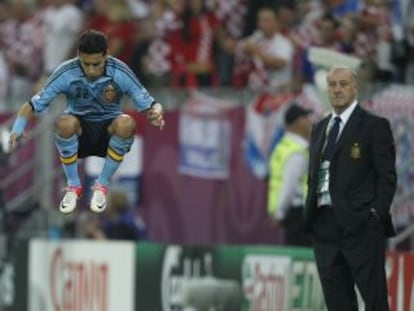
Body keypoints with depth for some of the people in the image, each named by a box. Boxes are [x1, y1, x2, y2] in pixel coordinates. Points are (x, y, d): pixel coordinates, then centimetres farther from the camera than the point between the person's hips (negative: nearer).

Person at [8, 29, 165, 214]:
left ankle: (102, 185, -11)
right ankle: (73, 186, -11)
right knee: (65, 122, -36)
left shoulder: (120, 72, -18)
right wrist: (18, 128, -35)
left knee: (126, 123, -34)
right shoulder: (66, 73, -18)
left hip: (108, 131, 0)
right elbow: (34, 105, -15)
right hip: (79, 132, 0)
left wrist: (156, 112, -40)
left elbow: (148, 104, -14)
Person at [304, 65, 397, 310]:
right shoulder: (320, 129, 19)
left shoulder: (374, 125, -1)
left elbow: (387, 176, -5)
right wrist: (309, 213, 10)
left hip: (360, 225, -6)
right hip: (324, 224, 6)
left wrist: (376, 214, -14)